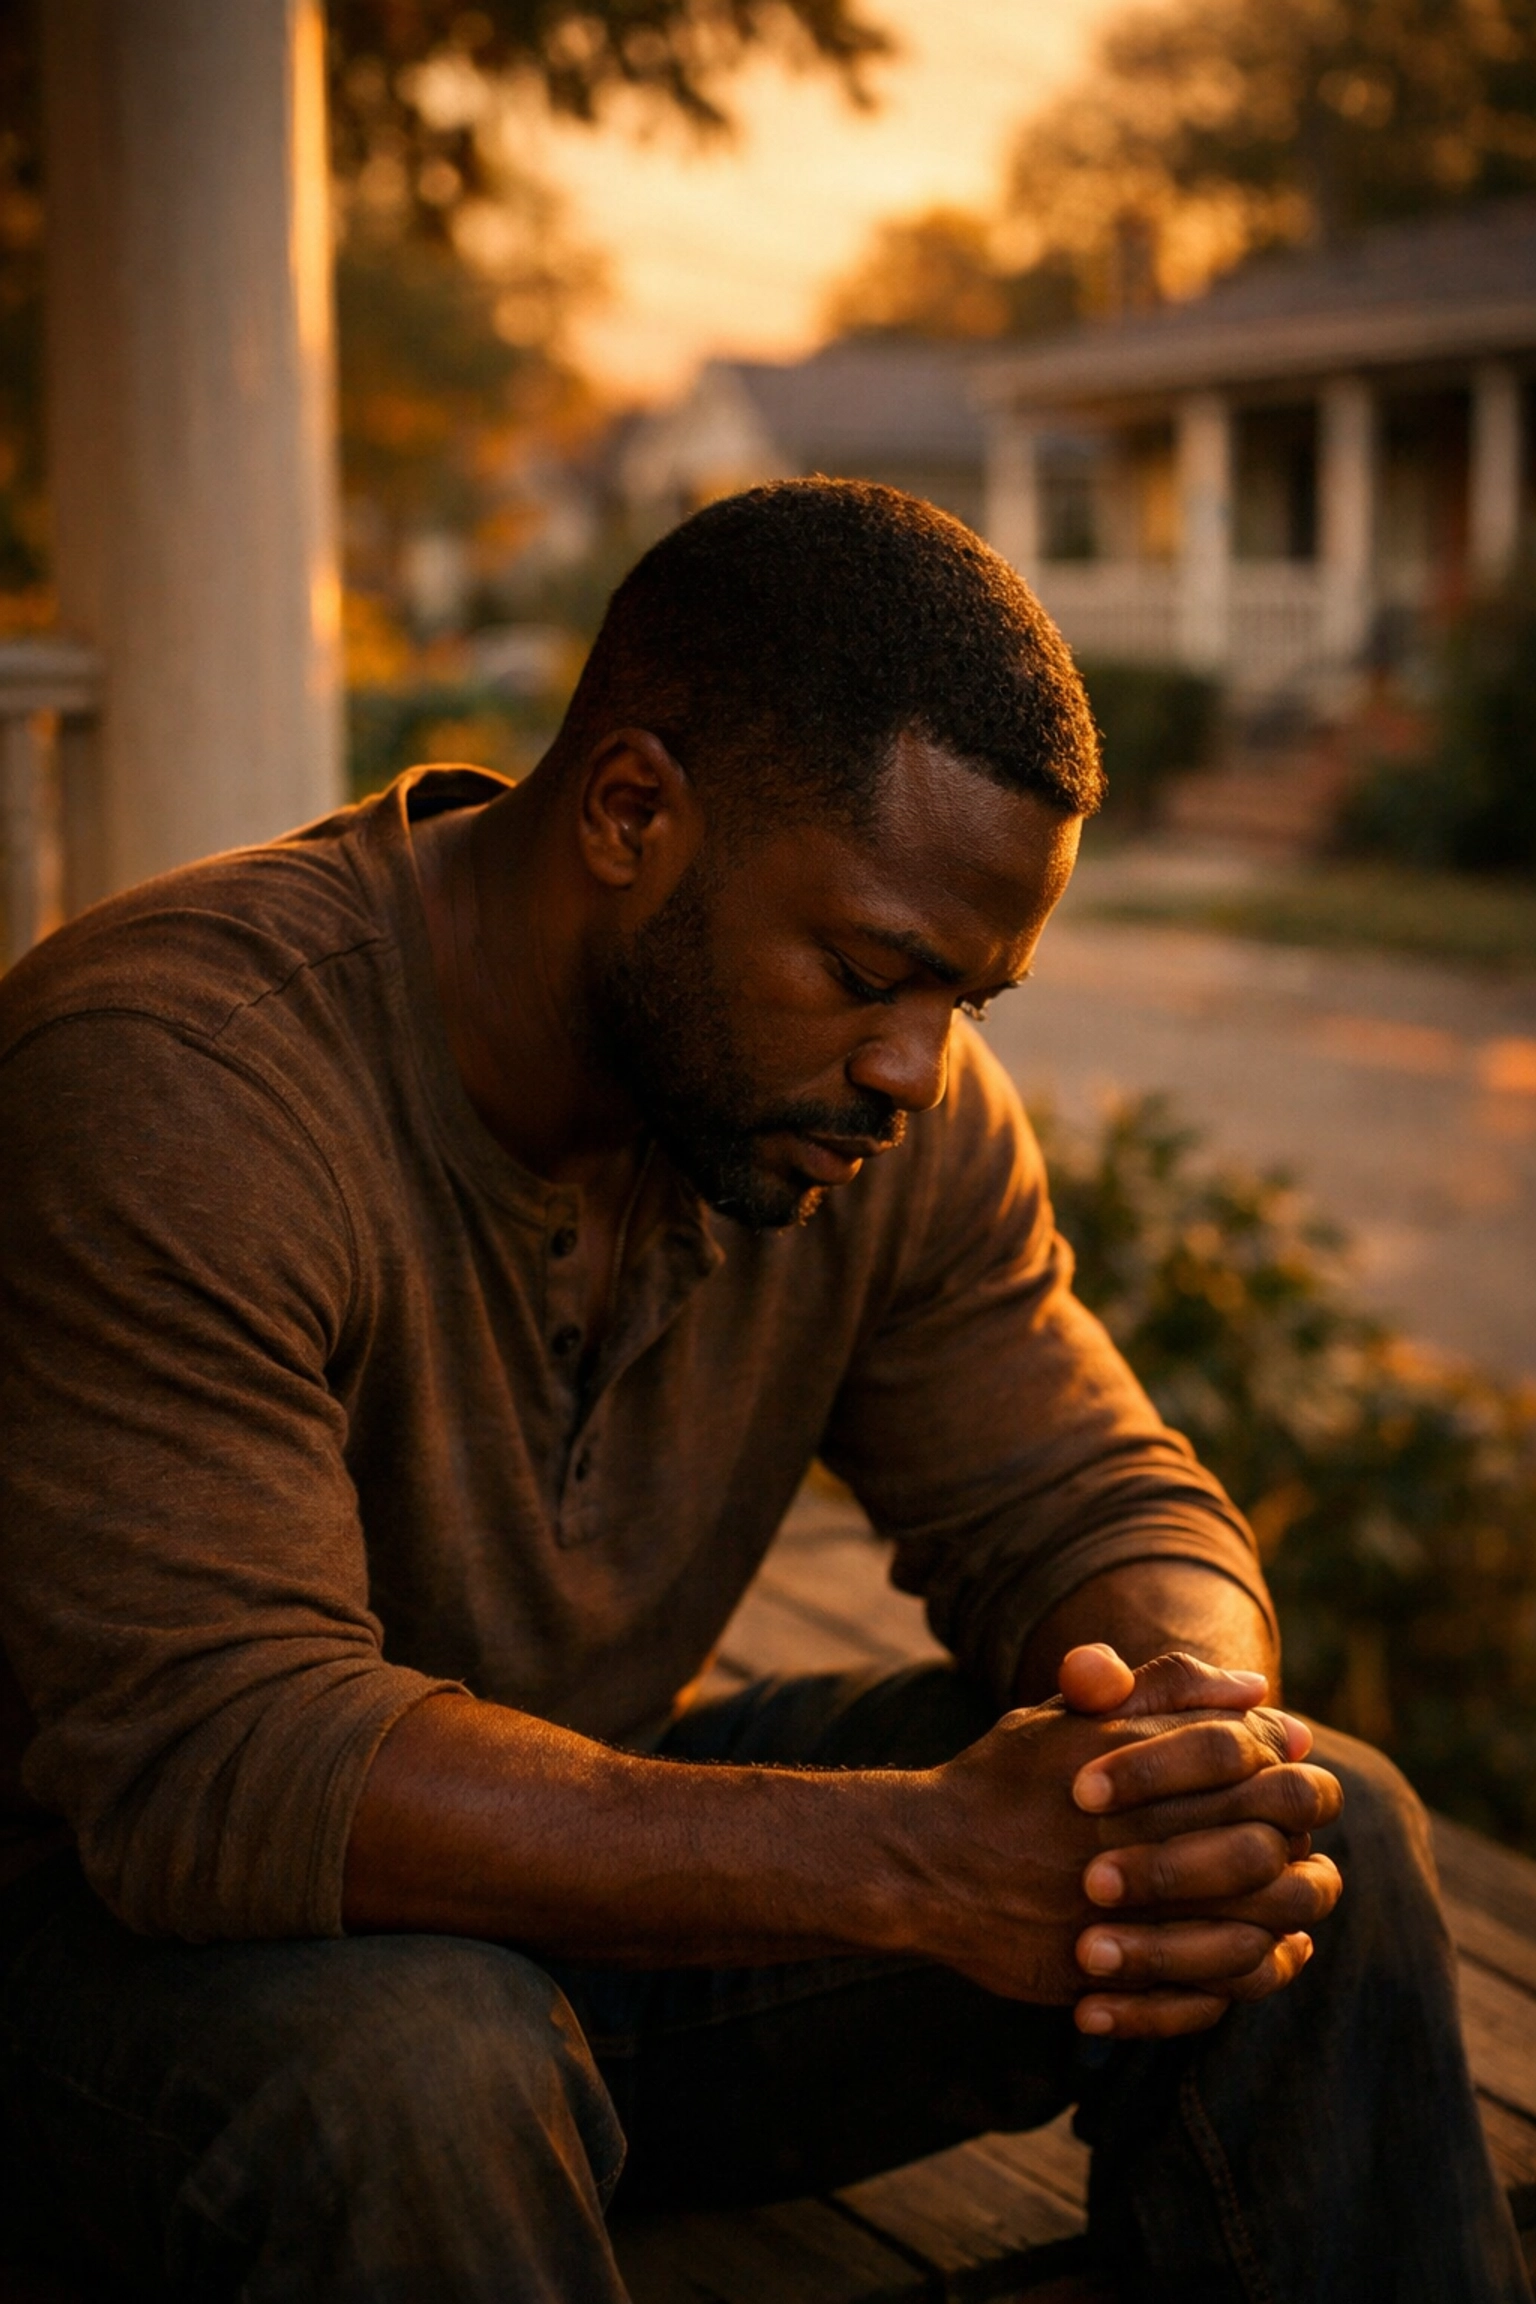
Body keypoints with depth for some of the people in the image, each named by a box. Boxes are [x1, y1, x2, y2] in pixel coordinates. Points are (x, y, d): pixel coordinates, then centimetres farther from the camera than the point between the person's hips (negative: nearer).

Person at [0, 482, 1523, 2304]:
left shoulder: (897, 1117, -6)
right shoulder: (168, 1086, -27)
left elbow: (1088, 1508, 0)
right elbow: (217, 1758, -33)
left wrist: (1195, 1733, -26)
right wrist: (913, 1858, -40)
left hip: (601, 1857, 6)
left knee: (1318, 1839, -9)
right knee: (412, 2079, -39)